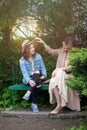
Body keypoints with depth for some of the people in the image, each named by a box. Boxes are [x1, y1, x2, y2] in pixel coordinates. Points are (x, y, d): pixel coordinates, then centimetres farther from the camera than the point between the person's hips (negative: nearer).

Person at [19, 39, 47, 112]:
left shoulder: (38, 56, 3)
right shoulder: (22, 60, -5)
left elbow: (43, 67, 2)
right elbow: (24, 72, -15)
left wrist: (44, 75, -19)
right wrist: (29, 80, -34)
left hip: (38, 78, 2)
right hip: (28, 79, -2)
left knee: (37, 74, -35)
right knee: (36, 84, -35)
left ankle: (29, 92, -33)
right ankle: (35, 104, -28)